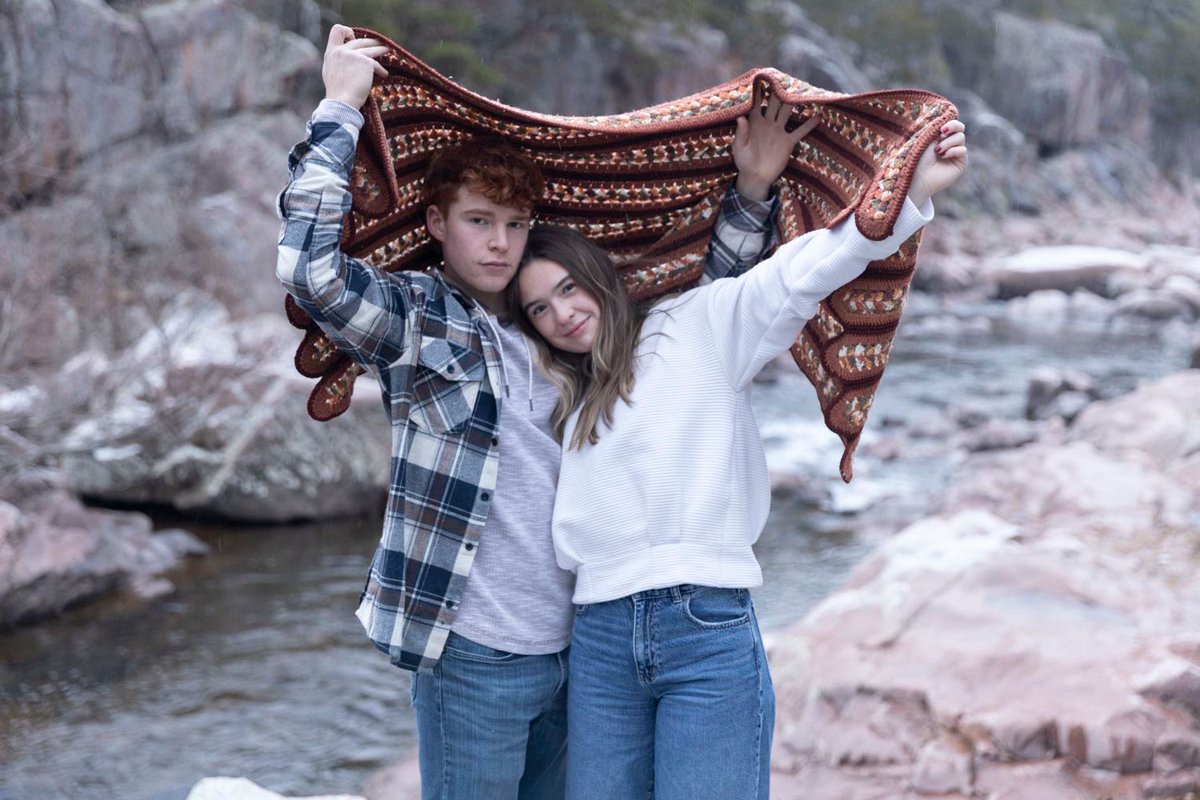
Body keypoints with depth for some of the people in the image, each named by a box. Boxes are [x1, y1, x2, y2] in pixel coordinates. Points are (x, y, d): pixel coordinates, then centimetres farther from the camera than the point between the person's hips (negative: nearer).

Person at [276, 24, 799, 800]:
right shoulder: (417, 315, -5)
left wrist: (752, 192, 3)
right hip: (473, 654, -5)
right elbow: (311, 268, -23)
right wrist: (339, 111, -16)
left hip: (573, 647, 6)